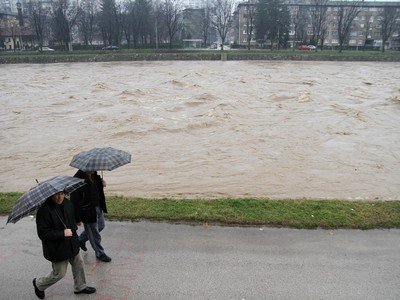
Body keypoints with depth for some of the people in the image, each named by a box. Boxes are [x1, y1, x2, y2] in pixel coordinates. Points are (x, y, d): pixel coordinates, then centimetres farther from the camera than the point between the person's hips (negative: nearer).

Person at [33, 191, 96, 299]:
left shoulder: (68, 204, -4)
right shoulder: (44, 210, -26)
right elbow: (43, 233, -25)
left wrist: (73, 229, -2)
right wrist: (62, 233, -29)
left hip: (72, 245, 7)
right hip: (57, 249, -7)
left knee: (78, 264, 19)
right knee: (59, 273, 9)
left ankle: (80, 287, 43)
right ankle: (38, 284, 38)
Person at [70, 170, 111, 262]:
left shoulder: (93, 174, -2)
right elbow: (75, 200, -22)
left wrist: (102, 183, -5)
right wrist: (77, 218, -18)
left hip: (97, 207, 8)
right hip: (87, 211, -8)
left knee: (101, 226, 25)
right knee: (94, 233, 8)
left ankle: (81, 239, 45)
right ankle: (100, 254, 29)